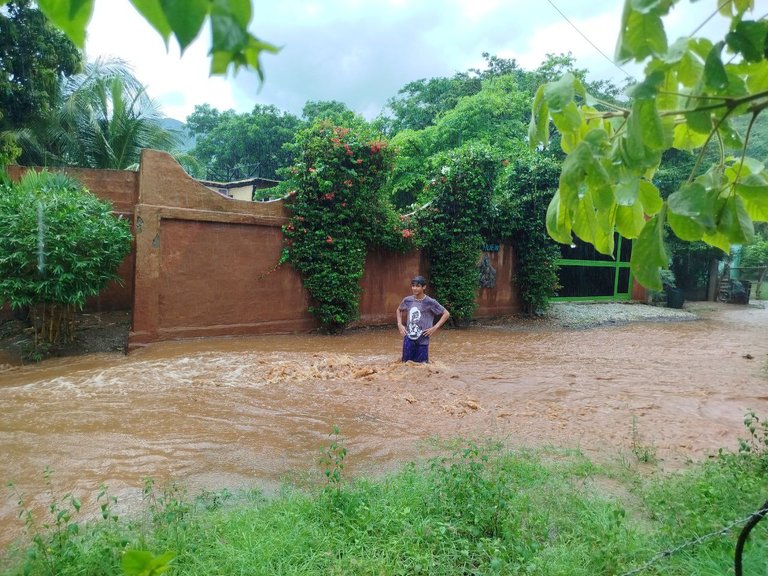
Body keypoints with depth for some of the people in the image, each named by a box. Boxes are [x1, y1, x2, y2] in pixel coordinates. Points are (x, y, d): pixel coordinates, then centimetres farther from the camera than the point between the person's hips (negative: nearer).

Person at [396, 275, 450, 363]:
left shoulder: (430, 302, -10)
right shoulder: (407, 300, 2)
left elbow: (446, 314, -4)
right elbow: (399, 310, 23)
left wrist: (435, 327, -10)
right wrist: (400, 324, 10)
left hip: (422, 341, -3)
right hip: (408, 339, 3)